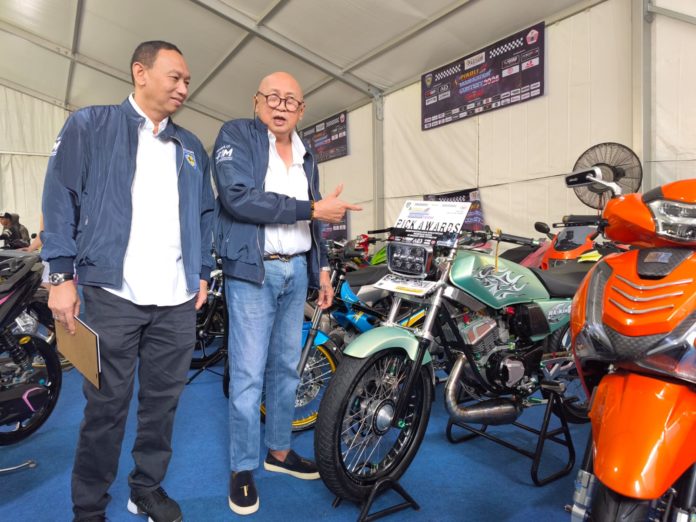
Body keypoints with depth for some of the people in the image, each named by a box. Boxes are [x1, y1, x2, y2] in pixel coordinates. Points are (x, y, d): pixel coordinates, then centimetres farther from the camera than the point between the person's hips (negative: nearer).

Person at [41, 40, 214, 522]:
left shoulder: (191, 148, 17)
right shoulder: (90, 126, 5)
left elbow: (206, 215, 18)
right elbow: (60, 198, -1)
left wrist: (204, 274, 11)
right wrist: (62, 275, -7)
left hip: (178, 300, 4)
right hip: (112, 292, -3)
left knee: (163, 400, 12)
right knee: (107, 405, 6)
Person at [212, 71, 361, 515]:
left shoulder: (306, 155, 16)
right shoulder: (237, 135, -3)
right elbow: (238, 197, -19)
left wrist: (322, 269, 12)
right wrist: (314, 209, -17)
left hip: (297, 271, 6)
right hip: (252, 271, -6)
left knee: (287, 367, 13)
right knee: (249, 375, -1)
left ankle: (279, 450, 30)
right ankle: (242, 468, 16)